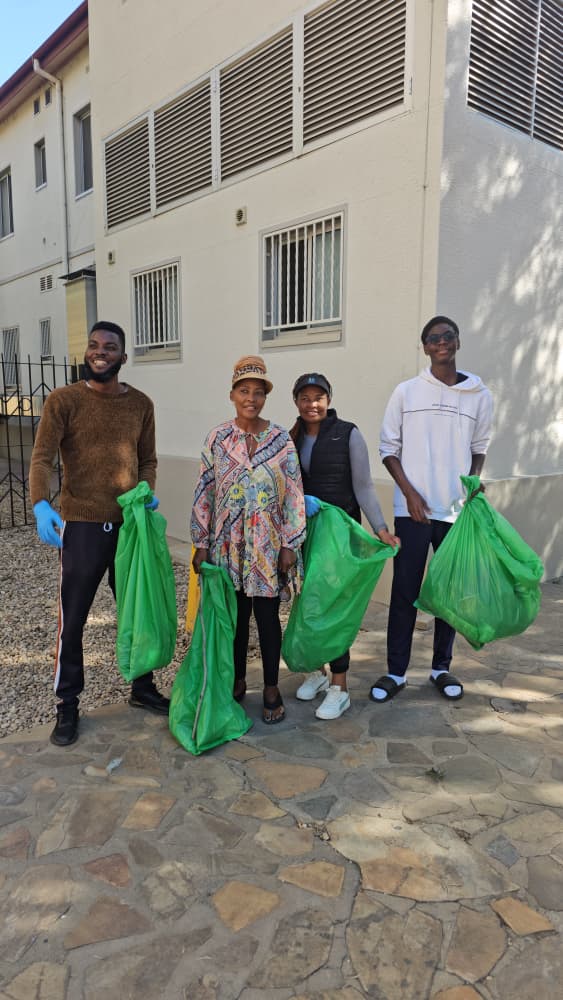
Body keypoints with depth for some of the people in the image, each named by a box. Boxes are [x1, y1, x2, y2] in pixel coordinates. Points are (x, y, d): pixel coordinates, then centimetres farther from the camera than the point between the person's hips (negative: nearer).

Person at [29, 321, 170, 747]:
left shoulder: (141, 404, 5)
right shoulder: (63, 400, -6)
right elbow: (42, 457, -13)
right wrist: (41, 507, -29)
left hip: (130, 524, 4)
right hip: (82, 526, -3)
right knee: (72, 621, 5)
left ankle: (143, 688, 36)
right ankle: (68, 706, 23)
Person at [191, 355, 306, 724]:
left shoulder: (281, 439, -2)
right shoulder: (218, 438, 0)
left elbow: (295, 494, -2)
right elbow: (204, 492, 1)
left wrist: (290, 545, -6)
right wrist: (201, 544, -1)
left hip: (268, 545, -1)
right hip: (229, 543, 1)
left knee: (267, 615, 6)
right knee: (236, 615, 11)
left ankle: (272, 688, 22)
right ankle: (238, 681, 30)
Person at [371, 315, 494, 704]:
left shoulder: (479, 395, 5)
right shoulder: (406, 392, 1)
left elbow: (479, 448, 14)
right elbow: (389, 448, 3)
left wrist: (473, 482, -5)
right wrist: (409, 492, -8)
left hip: (457, 510, 2)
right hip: (413, 509, -1)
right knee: (405, 590, 2)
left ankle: (442, 667, 25)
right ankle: (396, 671, 13)